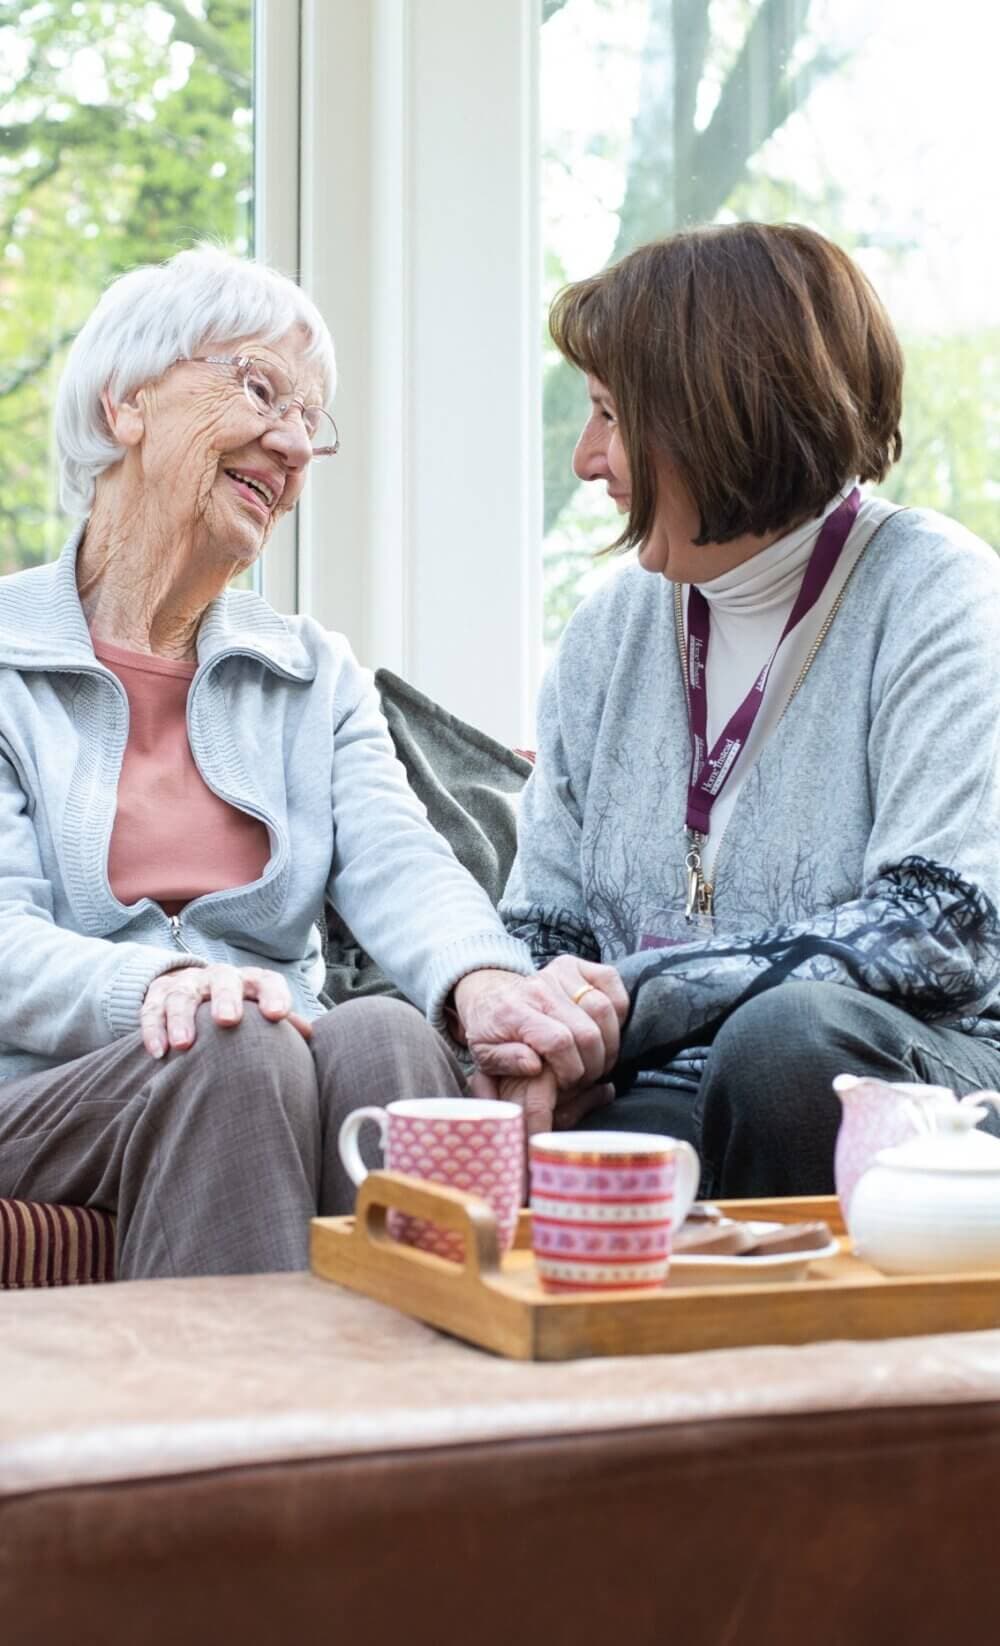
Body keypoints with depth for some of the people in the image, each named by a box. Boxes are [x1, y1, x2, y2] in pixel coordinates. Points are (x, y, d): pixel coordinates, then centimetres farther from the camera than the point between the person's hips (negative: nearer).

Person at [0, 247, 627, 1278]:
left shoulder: (317, 677, 21)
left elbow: (395, 865, 1)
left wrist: (483, 983, -23)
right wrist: (159, 986, -30)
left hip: (275, 1081, 3)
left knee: (388, 1035, -29)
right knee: (235, 1049, -34)